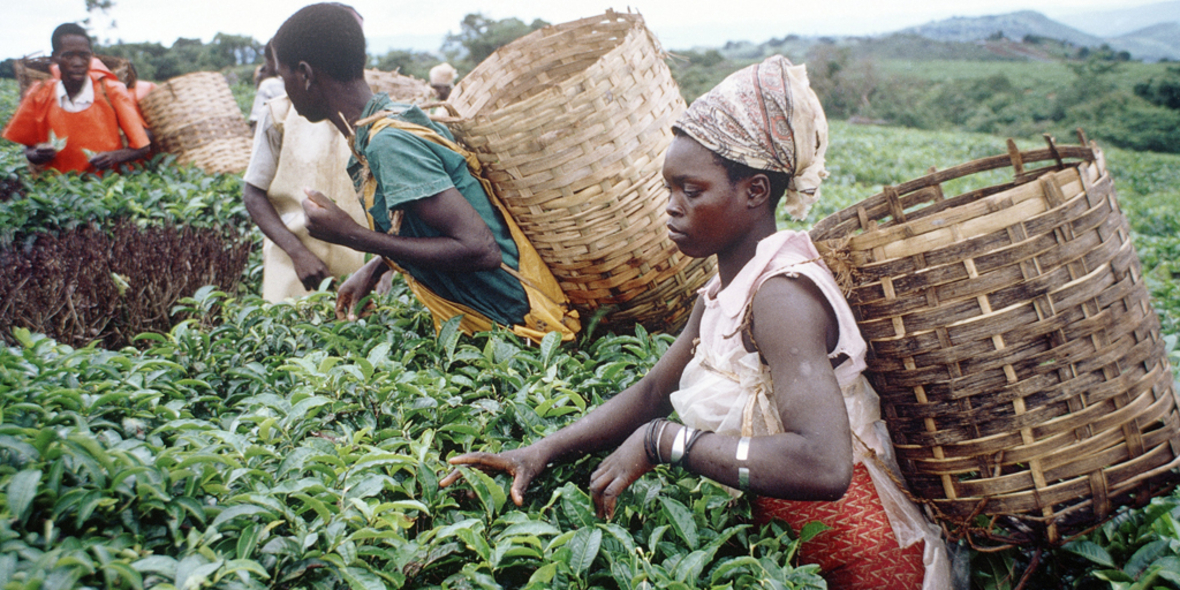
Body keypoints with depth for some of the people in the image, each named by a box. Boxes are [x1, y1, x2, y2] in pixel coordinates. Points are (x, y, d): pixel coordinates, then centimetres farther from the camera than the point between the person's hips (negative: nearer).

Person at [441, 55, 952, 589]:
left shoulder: (781, 294, -25)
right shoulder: (723, 292, 3)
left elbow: (823, 465, -36)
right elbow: (650, 393, 8)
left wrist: (662, 441, -29)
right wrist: (541, 452, -3)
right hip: (786, 544, 7)